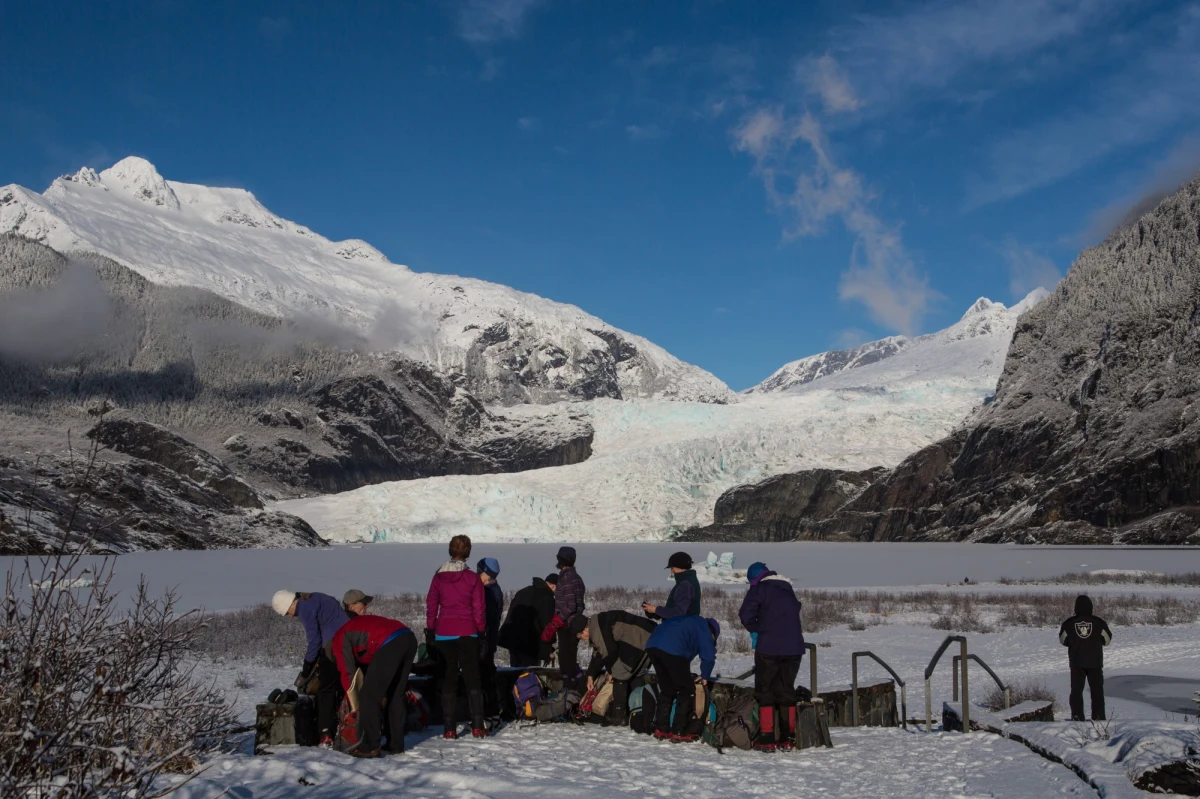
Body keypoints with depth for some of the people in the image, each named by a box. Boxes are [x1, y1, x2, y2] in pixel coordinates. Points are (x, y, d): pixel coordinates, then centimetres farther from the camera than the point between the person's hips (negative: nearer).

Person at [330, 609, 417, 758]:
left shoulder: (340, 638, 15)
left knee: (369, 696, 1)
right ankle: (396, 744, 22)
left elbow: (348, 672, 12)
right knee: (396, 695, 19)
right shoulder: (359, 624, 39)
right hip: (410, 639, 9)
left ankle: (369, 747, 0)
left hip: (390, 645, -8)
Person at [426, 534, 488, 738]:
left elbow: (431, 605, 2)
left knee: (448, 678, 8)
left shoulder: (438, 577, 0)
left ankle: (449, 728, 5)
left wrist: (430, 630, 9)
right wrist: (481, 631, 6)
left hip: (444, 633, 2)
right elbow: (479, 608, -3)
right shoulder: (473, 578, -6)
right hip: (467, 633, -2)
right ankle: (477, 726, -1)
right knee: (472, 678, 5)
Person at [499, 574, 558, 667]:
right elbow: (547, 625, -10)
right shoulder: (547, 598, -8)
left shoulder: (524, 591, 18)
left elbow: (511, 614, 22)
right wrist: (548, 651, -5)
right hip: (529, 642, -8)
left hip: (512, 637, 8)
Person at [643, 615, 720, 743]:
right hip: (672, 650, -8)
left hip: (652, 645, 8)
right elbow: (708, 656, 6)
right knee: (687, 690, 4)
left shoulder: (690, 623, 37)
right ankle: (678, 732, 1)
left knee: (667, 690, 21)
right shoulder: (704, 628, 14)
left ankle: (661, 729, 20)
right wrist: (705, 676, 21)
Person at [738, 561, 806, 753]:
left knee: (765, 690, 4)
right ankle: (788, 738, 11)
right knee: (786, 690, 13)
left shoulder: (759, 588, 0)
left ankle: (767, 739, -1)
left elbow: (746, 614, -11)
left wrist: (755, 630, 7)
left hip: (769, 647, -5)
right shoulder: (788, 590, 20)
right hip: (794, 648, 5)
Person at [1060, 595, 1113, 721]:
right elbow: (1107, 640, 4)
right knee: (1097, 690, 10)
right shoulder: (1098, 622, -6)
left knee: (1076, 689, 6)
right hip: (1095, 662, 0)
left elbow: (1063, 640, 7)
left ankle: (1077, 716, 2)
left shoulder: (1069, 623, -5)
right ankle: (1098, 717, 8)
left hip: (1076, 663, 0)